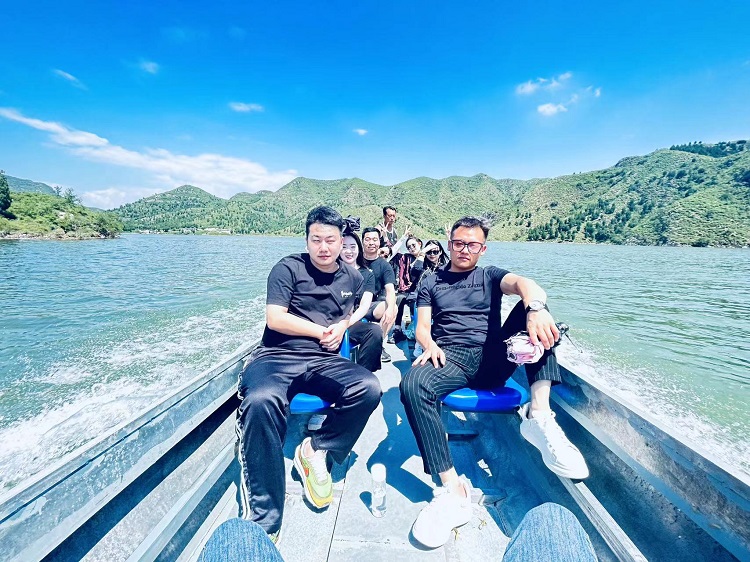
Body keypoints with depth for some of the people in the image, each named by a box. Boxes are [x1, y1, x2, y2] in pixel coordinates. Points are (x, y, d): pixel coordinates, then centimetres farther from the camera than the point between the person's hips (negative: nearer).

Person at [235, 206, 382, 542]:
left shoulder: (352, 277, 13)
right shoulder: (289, 268, 0)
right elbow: (275, 319, -8)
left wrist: (341, 326, 6)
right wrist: (321, 331, -3)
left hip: (323, 361, 4)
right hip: (277, 357, -3)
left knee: (369, 387, -26)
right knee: (261, 401, -36)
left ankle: (315, 451, -4)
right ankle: (263, 521, -22)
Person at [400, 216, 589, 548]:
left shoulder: (490, 276, 17)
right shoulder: (431, 283, 19)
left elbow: (524, 284, -7)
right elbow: (422, 326, 7)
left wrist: (535, 308, -32)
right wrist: (429, 344, -18)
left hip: (494, 358, 1)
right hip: (451, 359, 0)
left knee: (535, 304, -20)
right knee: (413, 385, -34)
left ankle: (539, 415, -29)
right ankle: (453, 490, -28)